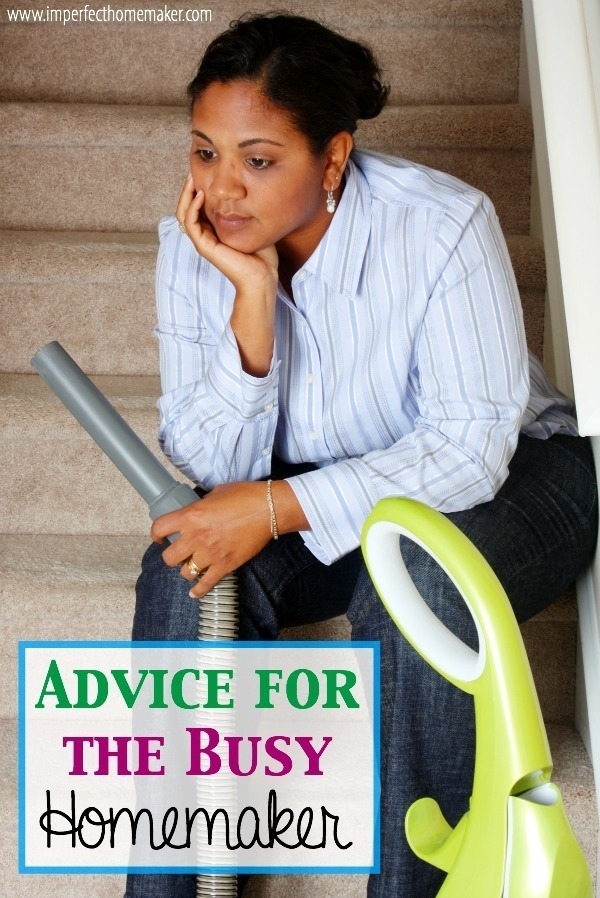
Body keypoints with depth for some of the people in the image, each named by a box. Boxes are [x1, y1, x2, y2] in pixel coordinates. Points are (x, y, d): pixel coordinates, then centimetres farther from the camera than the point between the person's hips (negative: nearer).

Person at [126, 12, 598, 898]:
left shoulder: (443, 225, -24)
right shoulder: (193, 244, -11)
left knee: (417, 574, -36)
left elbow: (472, 447, -25)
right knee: (190, 561, -24)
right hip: (308, 496, 4)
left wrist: (278, 507, -33)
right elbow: (210, 467, -13)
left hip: (508, 480, -3)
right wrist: (253, 302, -27)